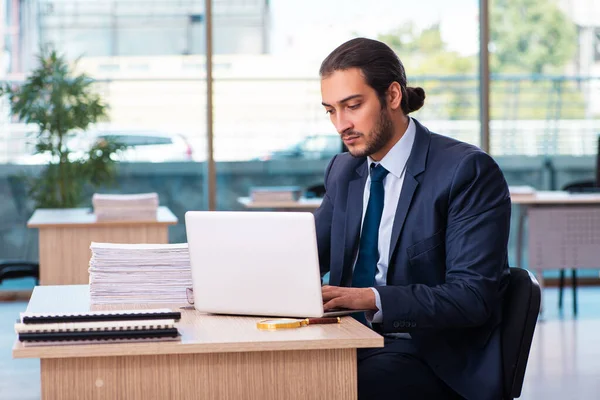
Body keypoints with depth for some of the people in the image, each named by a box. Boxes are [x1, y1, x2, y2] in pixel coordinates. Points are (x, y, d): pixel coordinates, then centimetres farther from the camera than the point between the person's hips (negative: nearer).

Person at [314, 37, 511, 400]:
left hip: (434, 360, -6)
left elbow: (472, 297, -17)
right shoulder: (344, 171, 12)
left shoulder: (468, 170, -10)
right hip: (353, 341, 6)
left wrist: (372, 299, -29)